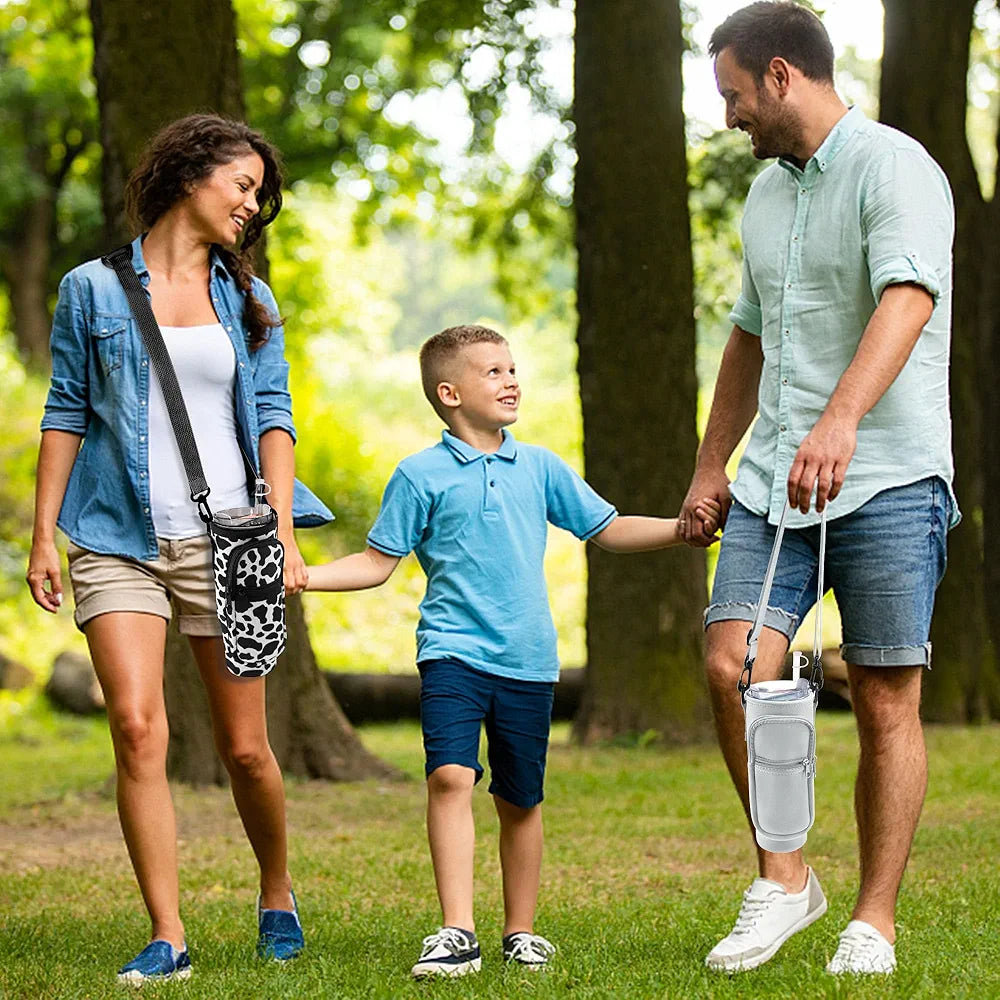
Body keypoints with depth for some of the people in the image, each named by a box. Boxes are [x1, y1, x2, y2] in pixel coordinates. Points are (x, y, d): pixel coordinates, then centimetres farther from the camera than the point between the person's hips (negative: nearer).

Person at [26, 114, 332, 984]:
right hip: (119, 542, -2)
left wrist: (283, 538, -3)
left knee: (245, 749, 2)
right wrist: (44, 536, 2)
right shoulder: (93, 290, 6)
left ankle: (277, 894, 28)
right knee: (137, 729, -16)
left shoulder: (249, 301, 13)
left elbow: (273, 418, 7)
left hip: (224, 542, 2)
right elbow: (66, 415, 7)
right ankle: (167, 940, -10)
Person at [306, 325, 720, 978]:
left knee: (521, 800, 9)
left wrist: (681, 528, 7)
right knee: (450, 776, -21)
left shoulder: (540, 467, 10)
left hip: (528, 660, 3)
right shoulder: (422, 476, 0)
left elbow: (608, 530, 17)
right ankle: (457, 933, -21)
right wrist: (302, 577, -8)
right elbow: (378, 563, 4)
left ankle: (521, 931, 24)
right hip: (453, 653, -3)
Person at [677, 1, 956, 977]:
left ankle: (873, 922, 8)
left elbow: (906, 302, -26)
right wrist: (710, 468, 25)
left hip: (887, 476, -7)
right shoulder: (767, 192, 17)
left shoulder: (892, 167, -9)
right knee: (732, 663, -9)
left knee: (885, 702, -2)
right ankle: (784, 879, 6)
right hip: (775, 474, 7)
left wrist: (840, 420, -41)